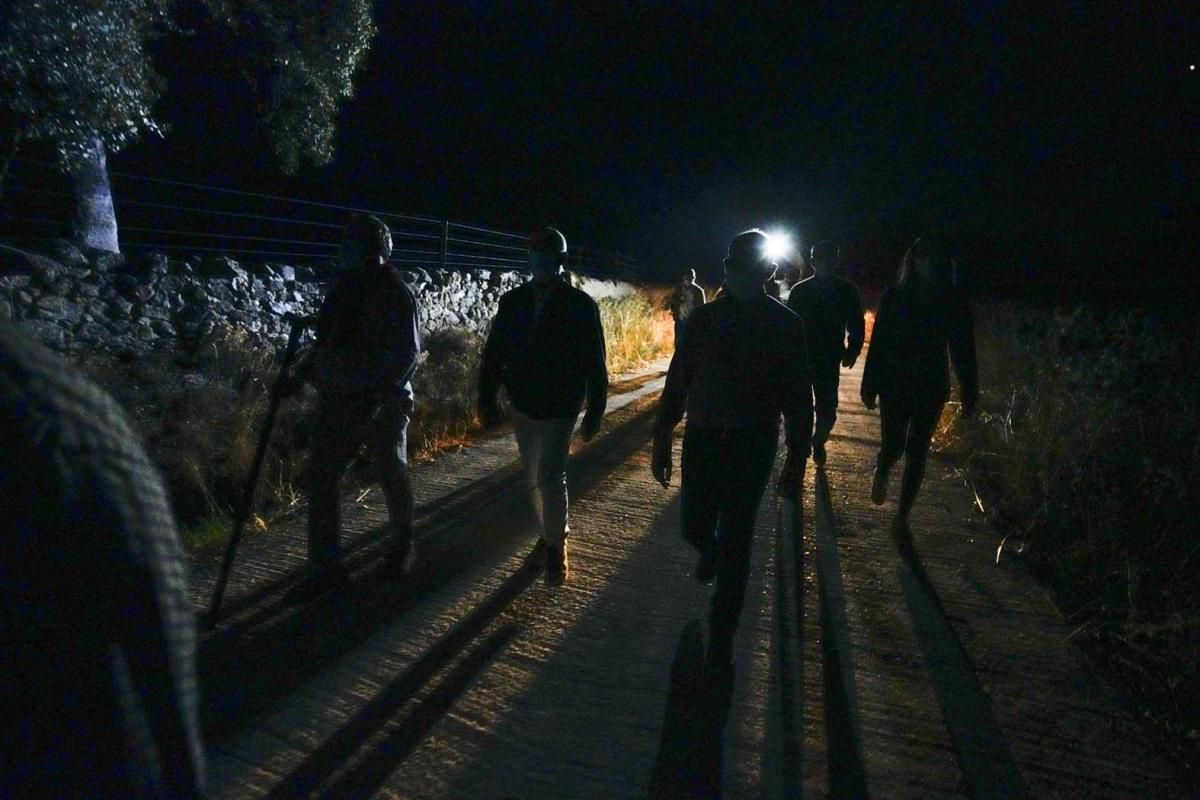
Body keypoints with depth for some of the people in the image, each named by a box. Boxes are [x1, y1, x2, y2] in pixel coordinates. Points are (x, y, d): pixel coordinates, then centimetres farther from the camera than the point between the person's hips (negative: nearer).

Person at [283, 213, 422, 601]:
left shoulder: (395, 293, -12)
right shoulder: (343, 287, 9)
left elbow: (407, 353, -17)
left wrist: (377, 398, -26)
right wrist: (300, 376, 12)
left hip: (382, 402, -6)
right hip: (337, 397, 7)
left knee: (392, 473, 10)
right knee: (321, 475, 1)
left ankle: (403, 545, 33)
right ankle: (326, 566, 9)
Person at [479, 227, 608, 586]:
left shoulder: (580, 305, -9)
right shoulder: (512, 302, 0)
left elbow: (595, 364, -7)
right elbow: (493, 355, 3)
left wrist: (595, 411, -7)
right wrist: (487, 400, -3)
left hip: (560, 410, -4)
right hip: (522, 407, 4)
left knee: (550, 479, -9)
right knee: (536, 480, 15)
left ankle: (556, 547, 9)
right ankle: (551, 534, 35)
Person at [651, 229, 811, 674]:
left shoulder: (784, 326, -3)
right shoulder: (703, 319, 1)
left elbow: (798, 398, -1)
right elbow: (677, 383, 5)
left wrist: (797, 459, -2)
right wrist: (663, 440, 4)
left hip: (753, 448, -2)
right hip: (702, 440, 2)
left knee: (735, 545, 3)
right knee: (695, 530, 9)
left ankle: (721, 641, 18)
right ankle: (712, 550, 48)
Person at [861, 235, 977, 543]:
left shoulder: (953, 301, -1)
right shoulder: (895, 296, -4)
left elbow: (963, 349, 0)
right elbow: (878, 342, -4)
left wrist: (969, 394, -2)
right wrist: (870, 385, -6)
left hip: (932, 387, 2)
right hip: (895, 384, -1)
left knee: (917, 453, 5)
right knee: (894, 447, -3)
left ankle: (902, 519, 18)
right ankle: (881, 473, 36)